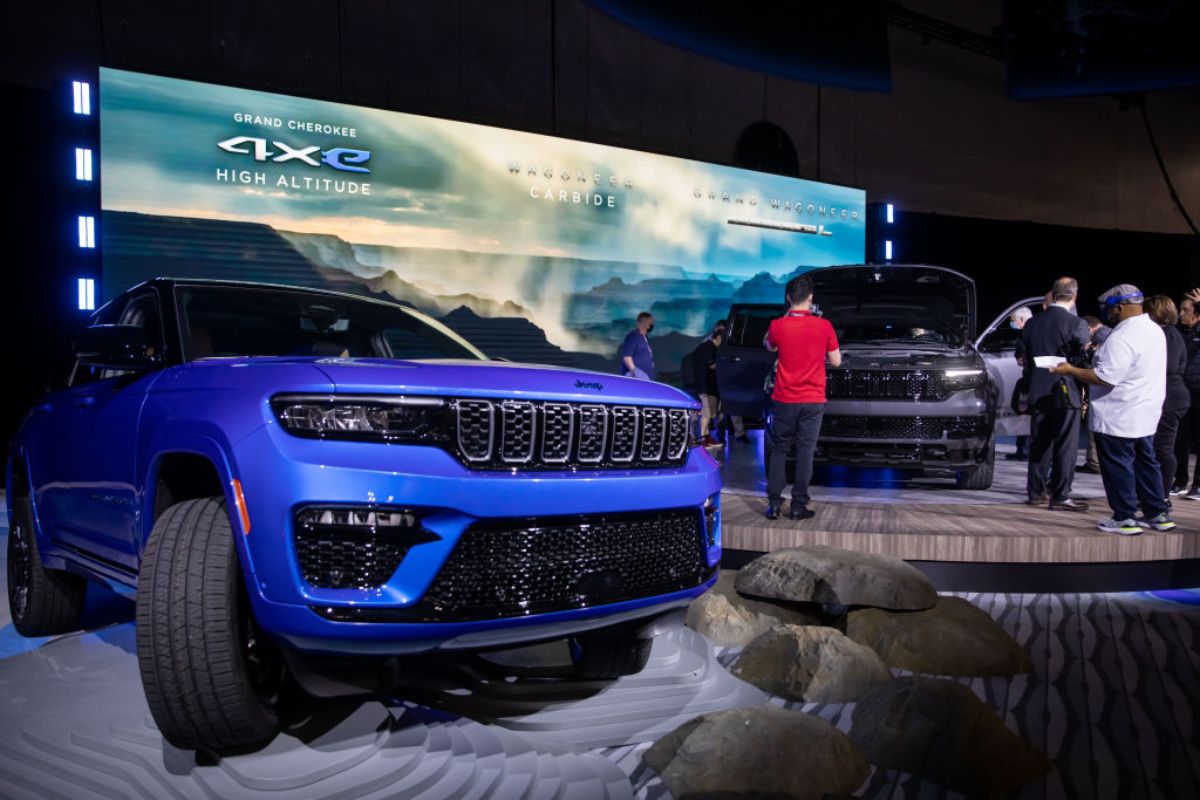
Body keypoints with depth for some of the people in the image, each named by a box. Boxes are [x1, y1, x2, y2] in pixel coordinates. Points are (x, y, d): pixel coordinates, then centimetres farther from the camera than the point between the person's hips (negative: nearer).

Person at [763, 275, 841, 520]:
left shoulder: (778, 325, -6)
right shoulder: (824, 326, -6)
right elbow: (835, 361, 3)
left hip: (784, 400, 1)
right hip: (813, 401, 0)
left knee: (779, 451, 11)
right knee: (805, 452, 5)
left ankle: (774, 504, 9)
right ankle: (798, 506, 7)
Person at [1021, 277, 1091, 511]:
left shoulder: (1031, 323, 5)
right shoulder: (1077, 324, -11)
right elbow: (1081, 358, -6)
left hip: (1037, 393, 5)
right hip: (1065, 393, -5)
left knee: (1038, 445, 12)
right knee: (1065, 447, 0)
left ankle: (1036, 492, 18)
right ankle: (1060, 496, 1)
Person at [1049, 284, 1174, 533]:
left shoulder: (1122, 338, -23)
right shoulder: (1154, 330, 9)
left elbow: (1106, 377, -25)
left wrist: (1070, 370, -17)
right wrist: (1100, 356, 18)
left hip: (1118, 418, -10)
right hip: (1145, 416, 10)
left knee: (1118, 466, 1)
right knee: (1145, 462, 18)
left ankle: (1125, 518, 7)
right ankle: (1157, 514, 25)